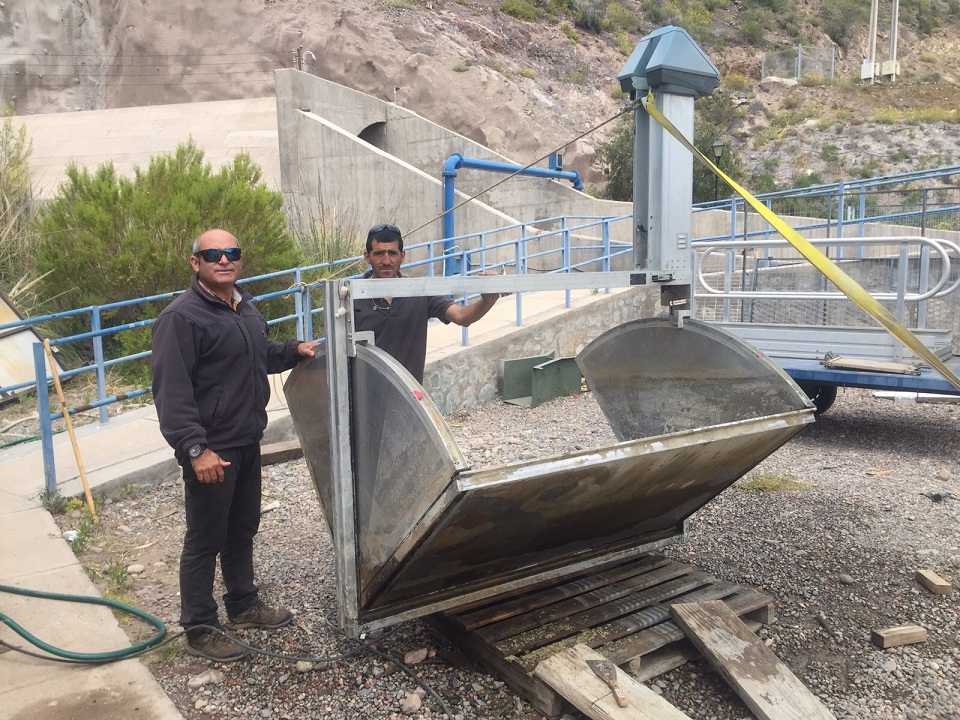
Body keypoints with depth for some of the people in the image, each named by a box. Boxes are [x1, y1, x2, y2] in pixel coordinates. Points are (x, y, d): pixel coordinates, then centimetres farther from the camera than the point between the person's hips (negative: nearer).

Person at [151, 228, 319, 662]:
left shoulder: (244, 307, 12)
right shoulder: (182, 317, -17)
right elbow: (172, 391, -22)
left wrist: (294, 351, 10)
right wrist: (195, 448, -28)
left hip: (248, 443, 9)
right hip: (211, 451, -9)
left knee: (242, 530, 21)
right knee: (205, 542, 4)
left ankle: (244, 605, 38)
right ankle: (199, 632, 19)